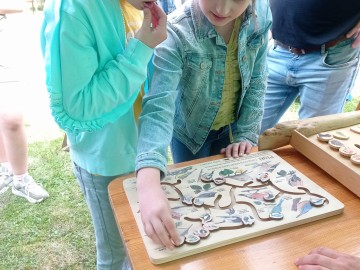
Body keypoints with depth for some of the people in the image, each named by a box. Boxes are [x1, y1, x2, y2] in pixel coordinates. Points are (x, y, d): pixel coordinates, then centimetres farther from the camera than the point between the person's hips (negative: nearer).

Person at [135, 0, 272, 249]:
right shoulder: (177, 31, -33)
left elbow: (257, 81, -8)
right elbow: (158, 105, -44)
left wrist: (247, 134, -13)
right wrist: (149, 183, -56)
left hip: (232, 128, 4)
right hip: (189, 131, -3)